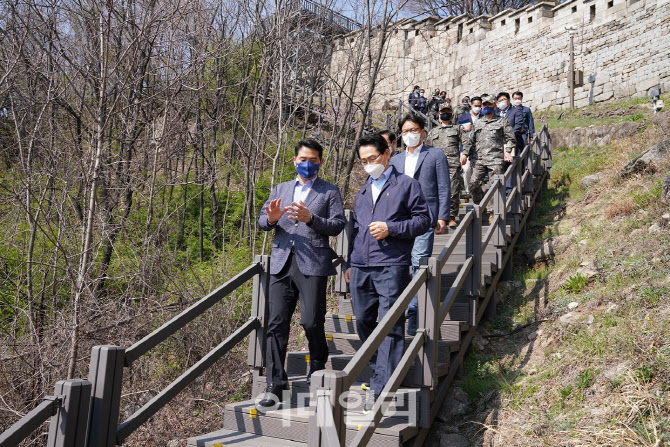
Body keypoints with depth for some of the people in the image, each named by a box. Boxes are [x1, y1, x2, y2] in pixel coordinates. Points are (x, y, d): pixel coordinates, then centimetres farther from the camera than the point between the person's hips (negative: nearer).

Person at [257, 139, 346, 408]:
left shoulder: (329, 192, 10)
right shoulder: (280, 189, 21)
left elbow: (338, 225, -1)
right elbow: (262, 222, 14)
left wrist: (310, 219, -16)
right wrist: (271, 219, -10)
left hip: (313, 264, -3)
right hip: (282, 262, 4)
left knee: (311, 322, -6)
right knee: (276, 323, 0)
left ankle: (318, 370, 20)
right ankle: (275, 384, 7)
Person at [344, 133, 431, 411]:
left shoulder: (406, 185, 4)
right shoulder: (363, 191, 22)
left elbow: (423, 220, -2)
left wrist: (390, 229, -13)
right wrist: (349, 264, 22)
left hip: (391, 266, -6)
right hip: (360, 267, 7)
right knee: (363, 323, 10)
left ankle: (380, 387, -3)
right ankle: (380, 374, 26)